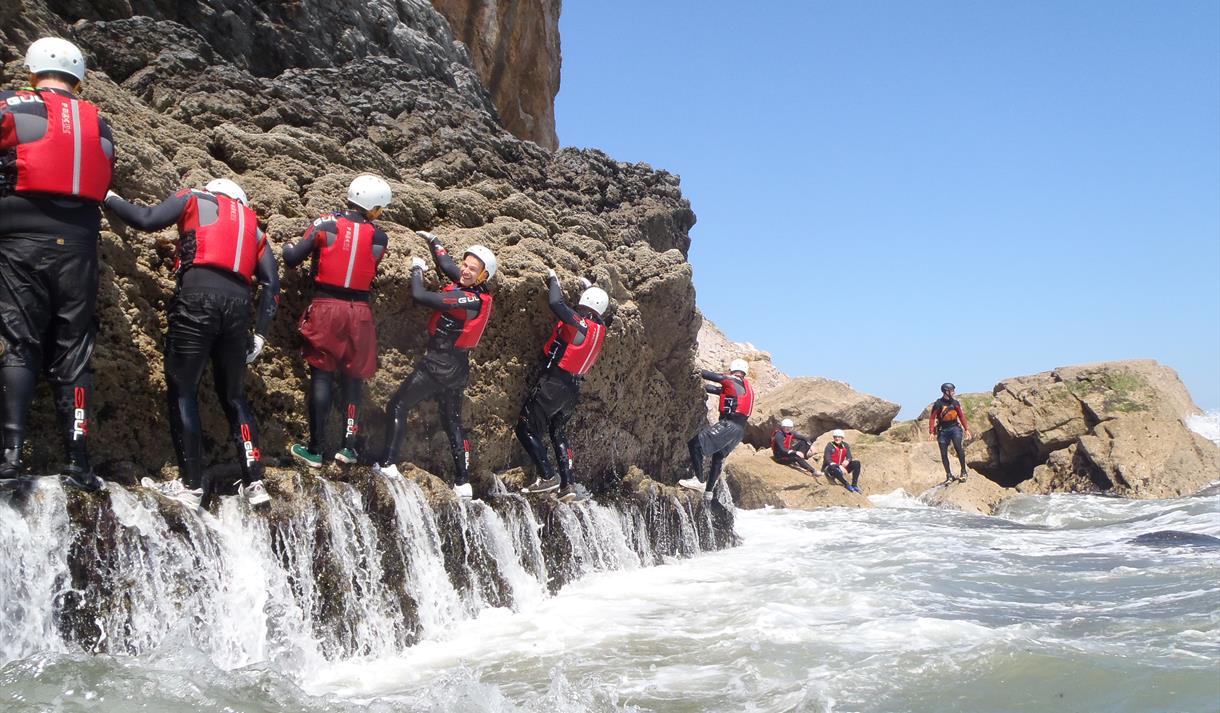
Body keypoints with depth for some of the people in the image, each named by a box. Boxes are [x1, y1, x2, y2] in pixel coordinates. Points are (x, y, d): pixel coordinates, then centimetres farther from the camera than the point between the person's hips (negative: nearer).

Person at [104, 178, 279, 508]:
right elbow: (272, 282, 17)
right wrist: (260, 334, 18)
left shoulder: (195, 199, 18)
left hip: (199, 296, -4)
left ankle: (191, 484, 0)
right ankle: (254, 482, 11)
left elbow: (145, 219, 4)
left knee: (182, 391, 3)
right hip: (238, 303, 4)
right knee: (232, 395, 15)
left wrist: (109, 198, 22)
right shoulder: (252, 224, 28)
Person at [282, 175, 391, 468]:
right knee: (352, 378, 13)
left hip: (326, 307, -1)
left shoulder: (326, 224, -3)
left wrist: (288, 248, 19)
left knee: (322, 376, 3)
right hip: (359, 313, 1)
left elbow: (292, 259, -2)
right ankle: (349, 446, 12)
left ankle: (316, 449, 4)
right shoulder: (379, 238, 1)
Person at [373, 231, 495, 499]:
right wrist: (433, 241, 28)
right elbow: (447, 266, 17)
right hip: (459, 368, 9)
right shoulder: (479, 294, 2)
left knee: (397, 407, 4)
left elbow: (419, 296, -23)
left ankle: (387, 464, 1)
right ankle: (463, 483, 14)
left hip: (438, 363, -8)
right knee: (452, 421, 14)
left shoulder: (465, 299, -23)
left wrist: (417, 269, -6)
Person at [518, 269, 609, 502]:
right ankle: (568, 486, 12)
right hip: (573, 389, 8)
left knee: (526, 429, -1)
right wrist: (590, 287, 31)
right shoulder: (599, 328, 7)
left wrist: (553, 280, -8)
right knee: (558, 432, 21)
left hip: (553, 383, -8)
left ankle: (548, 476, -8)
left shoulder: (579, 323, -15)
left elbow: (555, 303, -25)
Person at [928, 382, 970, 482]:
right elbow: (932, 418, -6)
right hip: (943, 430, -1)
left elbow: (961, 416, 13)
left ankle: (963, 471, -13)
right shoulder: (938, 404, -7)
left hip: (955, 428, 1)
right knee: (944, 454, 2)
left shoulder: (955, 403, 4)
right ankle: (949, 475, 14)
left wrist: (966, 429, 10)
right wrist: (931, 432, -13)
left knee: (958, 447, -22)